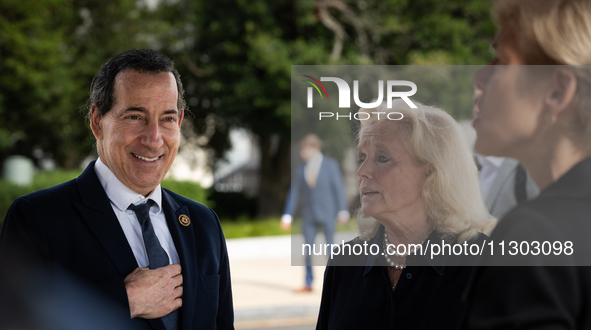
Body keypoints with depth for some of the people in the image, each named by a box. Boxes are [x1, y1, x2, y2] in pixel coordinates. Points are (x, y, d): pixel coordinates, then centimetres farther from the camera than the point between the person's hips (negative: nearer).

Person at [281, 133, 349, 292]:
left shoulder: (330, 164, 0)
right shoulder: (301, 170, 8)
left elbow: (339, 187, -3)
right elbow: (293, 193, 9)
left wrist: (342, 210, -10)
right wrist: (287, 215, 3)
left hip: (327, 213, -3)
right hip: (309, 215, 3)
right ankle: (308, 283, 5)